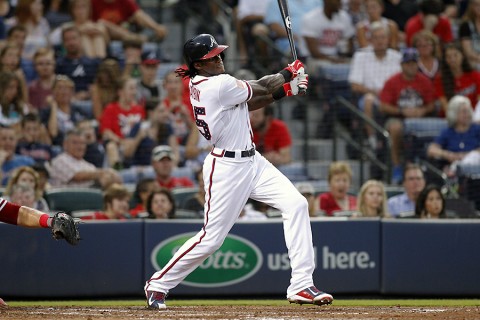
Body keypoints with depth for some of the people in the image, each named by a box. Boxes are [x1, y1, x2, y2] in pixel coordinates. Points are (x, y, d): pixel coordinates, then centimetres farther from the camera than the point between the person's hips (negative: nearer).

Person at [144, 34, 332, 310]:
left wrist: (285, 89, 4)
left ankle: (301, 285, -4)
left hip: (252, 161, 10)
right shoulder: (219, 85, -20)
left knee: (296, 204, -3)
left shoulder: (199, 83, 8)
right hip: (227, 168, -10)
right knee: (212, 238, -2)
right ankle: (158, 284, 18)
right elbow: (257, 90, -8)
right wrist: (288, 73, 9)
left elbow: (248, 102, 13)